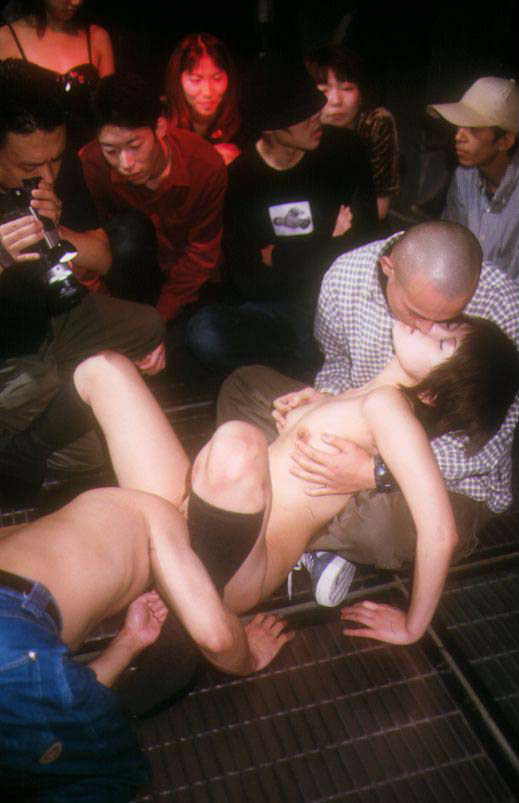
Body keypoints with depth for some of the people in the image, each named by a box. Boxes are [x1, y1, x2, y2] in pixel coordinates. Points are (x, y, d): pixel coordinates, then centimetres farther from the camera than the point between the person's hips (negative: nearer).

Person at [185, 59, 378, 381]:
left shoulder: (344, 149, 4)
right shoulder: (240, 176, 0)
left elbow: (364, 239, -1)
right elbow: (247, 283, -7)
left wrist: (280, 258, -4)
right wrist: (329, 244, -4)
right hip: (273, 309, 1)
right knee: (205, 332, -30)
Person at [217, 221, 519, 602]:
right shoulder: (345, 275, -15)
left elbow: (487, 441, -24)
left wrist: (377, 474, -36)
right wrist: (327, 397, -17)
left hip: (454, 473, -5)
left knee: (385, 523, -40)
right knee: (244, 385, 1)